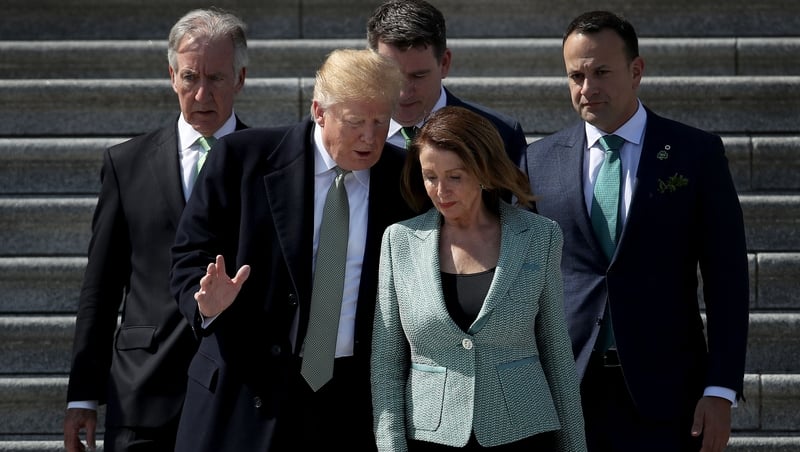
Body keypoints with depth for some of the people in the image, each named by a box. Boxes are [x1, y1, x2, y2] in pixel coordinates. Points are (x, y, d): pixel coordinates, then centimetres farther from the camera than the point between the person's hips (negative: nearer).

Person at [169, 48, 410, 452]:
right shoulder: (243, 158, -3)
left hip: (354, 402, 1)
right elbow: (192, 255, 1)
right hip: (247, 394, -1)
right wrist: (208, 302, -20)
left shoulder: (406, 179, 3)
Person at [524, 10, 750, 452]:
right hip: (562, 392, 2)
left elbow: (726, 279, 0)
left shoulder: (696, 154, 2)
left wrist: (721, 392, -6)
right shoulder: (540, 161, 7)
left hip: (664, 391, -1)